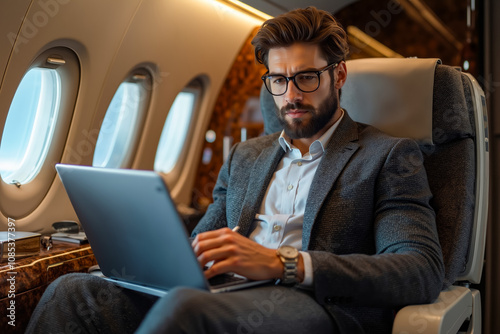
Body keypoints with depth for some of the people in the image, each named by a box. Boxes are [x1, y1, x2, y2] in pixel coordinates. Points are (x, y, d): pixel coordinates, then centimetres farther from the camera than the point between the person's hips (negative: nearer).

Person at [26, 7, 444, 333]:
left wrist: (283, 263, -19)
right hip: (227, 297, 5)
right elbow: (200, 244, 25)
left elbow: (424, 271, -7)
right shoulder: (245, 156, 23)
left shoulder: (390, 156, 5)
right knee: (72, 291, -20)